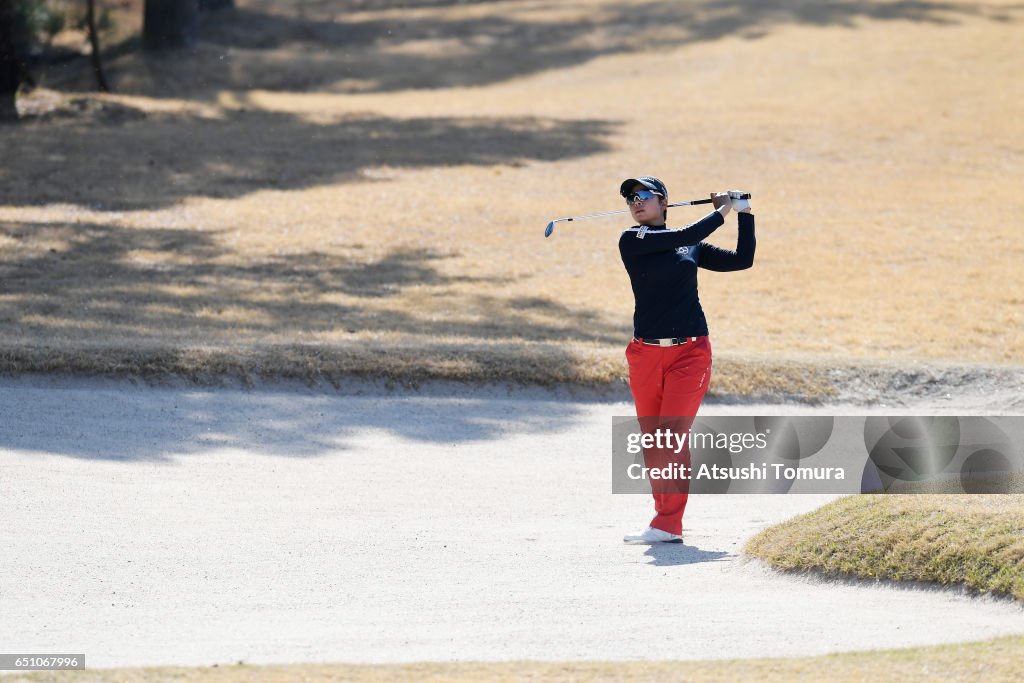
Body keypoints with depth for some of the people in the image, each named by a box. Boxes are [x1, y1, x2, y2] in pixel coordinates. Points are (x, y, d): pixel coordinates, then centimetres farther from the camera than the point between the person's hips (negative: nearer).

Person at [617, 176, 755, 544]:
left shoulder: (692, 247, 12)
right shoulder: (632, 241, 1)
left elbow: (742, 260, 13)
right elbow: (685, 235, -10)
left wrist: (745, 214, 8)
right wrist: (722, 211, 1)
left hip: (690, 351, 0)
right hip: (646, 354, 0)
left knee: (673, 434, -11)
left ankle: (668, 525, -14)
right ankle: (664, 513, 14)